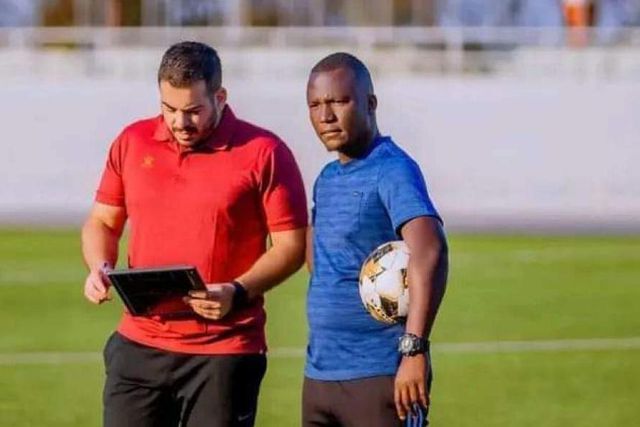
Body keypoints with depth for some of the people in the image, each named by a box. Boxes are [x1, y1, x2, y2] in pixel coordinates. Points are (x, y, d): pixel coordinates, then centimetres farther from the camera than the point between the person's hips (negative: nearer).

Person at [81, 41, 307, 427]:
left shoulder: (263, 153, -6)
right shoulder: (133, 142, 8)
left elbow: (291, 245, -6)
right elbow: (102, 222, 18)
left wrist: (239, 293, -21)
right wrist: (101, 268, -4)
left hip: (223, 352, -4)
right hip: (139, 346, 4)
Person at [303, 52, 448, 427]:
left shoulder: (392, 171, -12)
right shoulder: (327, 179, 15)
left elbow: (429, 250, -26)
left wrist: (414, 348, -33)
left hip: (379, 377, -9)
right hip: (319, 374, 9)